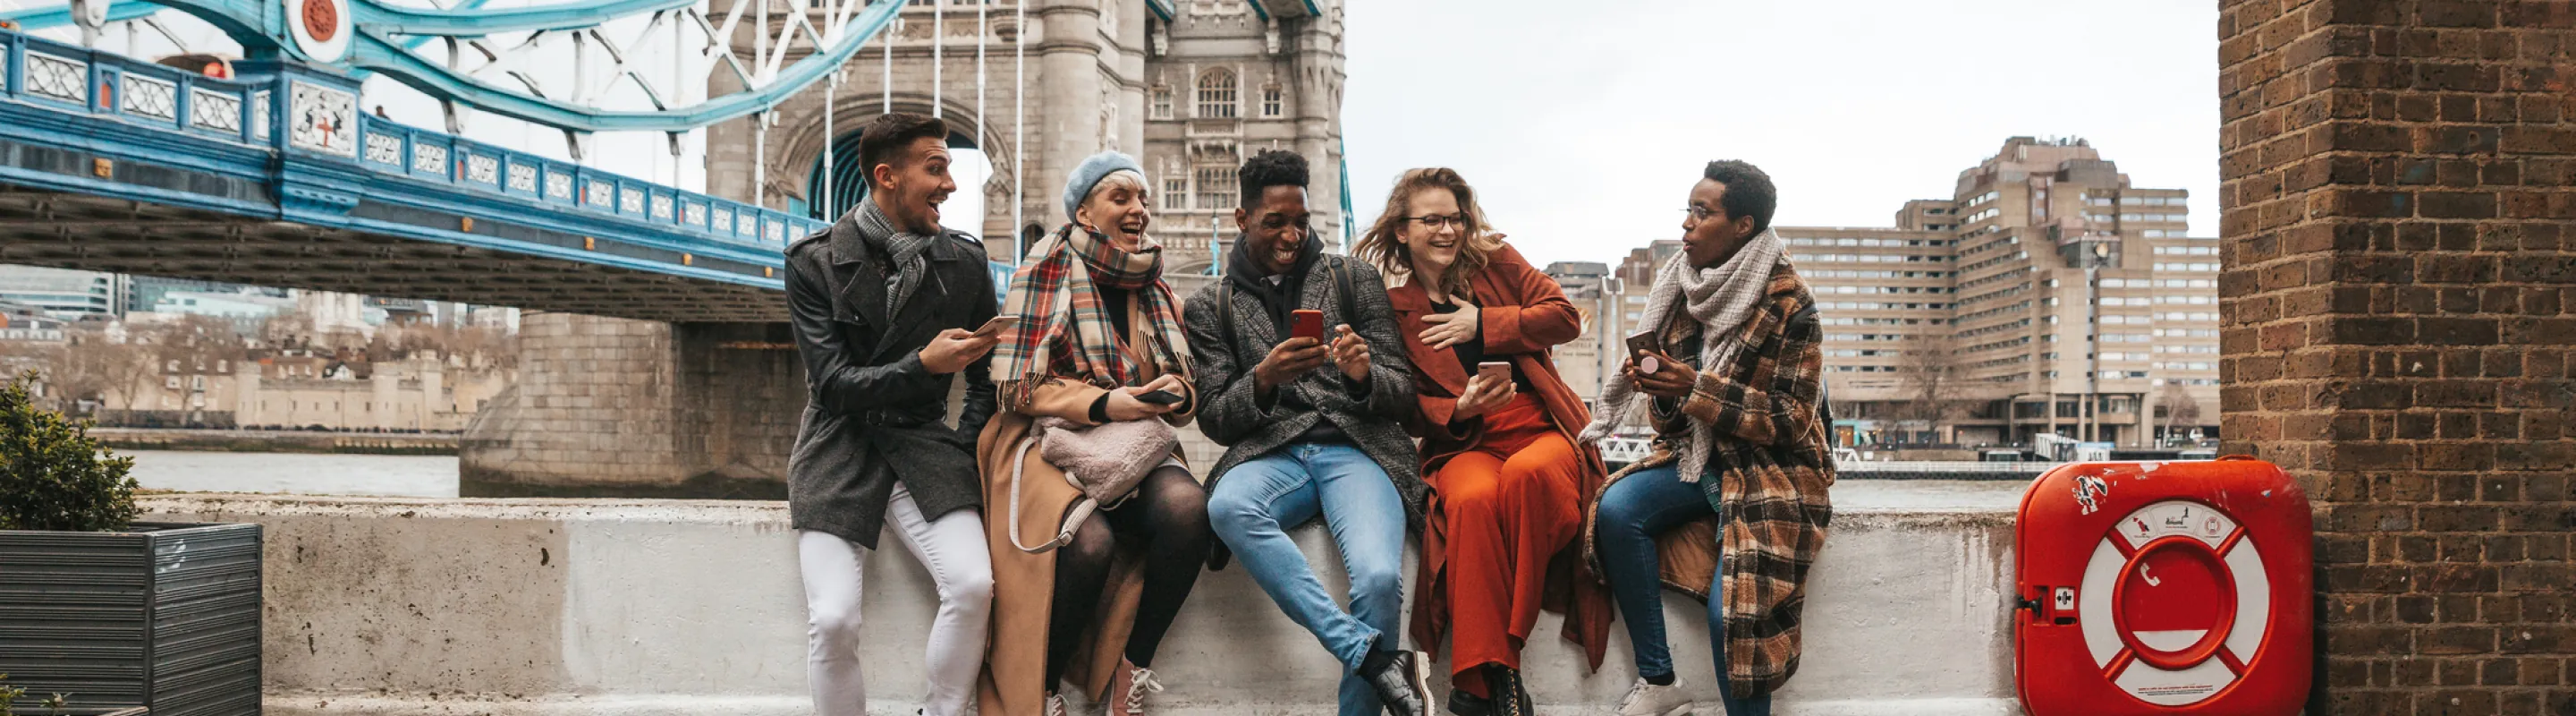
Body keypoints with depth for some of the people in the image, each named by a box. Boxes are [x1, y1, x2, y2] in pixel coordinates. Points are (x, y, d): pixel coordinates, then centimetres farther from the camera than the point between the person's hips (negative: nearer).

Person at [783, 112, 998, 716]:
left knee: (974, 585, -24)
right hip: (841, 445, -2)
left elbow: (986, 381, 16)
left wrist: (964, 456, 1)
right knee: (833, 621, -20)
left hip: (921, 441, 2)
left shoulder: (965, 262, 5)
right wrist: (924, 365, -21)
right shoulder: (815, 261, -3)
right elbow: (834, 383, -9)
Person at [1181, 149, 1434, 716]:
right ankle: (1379, 660, -37)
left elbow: (1404, 394, 13)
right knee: (1227, 506, -38)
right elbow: (1215, 420, 9)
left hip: (1357, 447, 0)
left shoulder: (1353, 280, 16)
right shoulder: (1210, 307, 17)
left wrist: (1365, 376, -12)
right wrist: (1263, 380, -12)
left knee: (1379, 579, -33)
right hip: (1272, 454, 1)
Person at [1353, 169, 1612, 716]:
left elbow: (1565, 318, 5)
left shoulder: (1495, 260, 13)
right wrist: (1459, 410, -12)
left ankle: (1505, 649, -27)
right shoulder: (1389, 305, 9)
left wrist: (1482, 324, -4)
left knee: (1525, 474, -36)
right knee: (1473, 498, -36)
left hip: (1543, 429, 1)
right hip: (1464, 445, -1)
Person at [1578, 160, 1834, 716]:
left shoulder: (1787, 303, -12)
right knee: (1615, 509, -23)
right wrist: (1656, 383, -12)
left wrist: (1697, 389, -23)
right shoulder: (1680, 287, 5)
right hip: (1694, 457, 6)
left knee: (1730, 610, -26)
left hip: (1771, 471, -5)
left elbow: (1792, 419, -13)